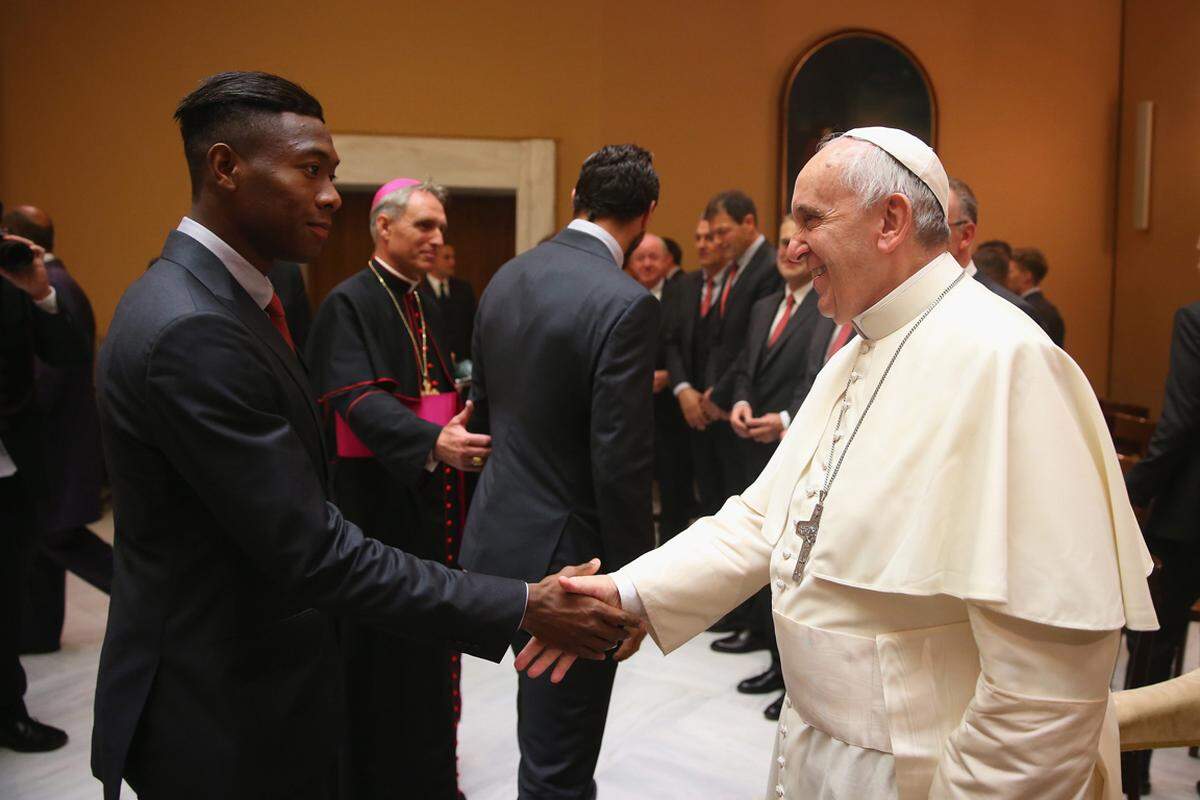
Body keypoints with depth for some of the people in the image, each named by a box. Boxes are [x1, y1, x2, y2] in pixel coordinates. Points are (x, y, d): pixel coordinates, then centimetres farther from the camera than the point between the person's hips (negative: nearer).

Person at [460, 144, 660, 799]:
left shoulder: (505, 279, 4)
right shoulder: (625, 304, -20)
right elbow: (621, 466, -21)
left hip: (497, 539, 8)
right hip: (566, 555, -8)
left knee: (543, 728, 28)